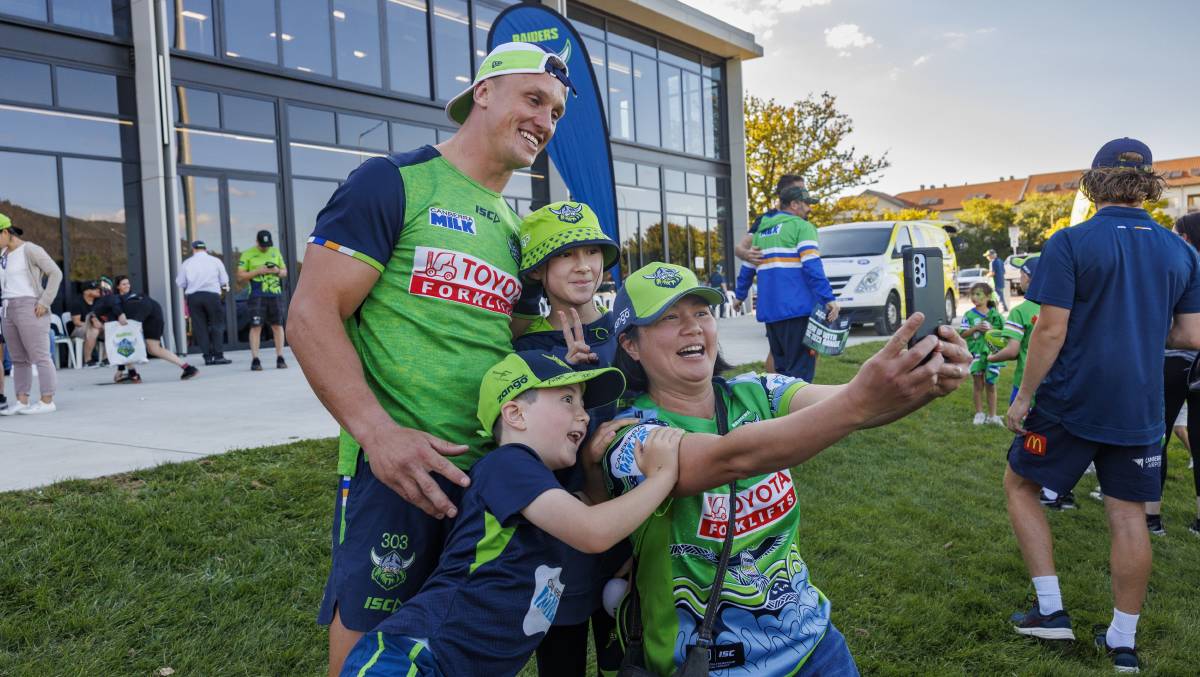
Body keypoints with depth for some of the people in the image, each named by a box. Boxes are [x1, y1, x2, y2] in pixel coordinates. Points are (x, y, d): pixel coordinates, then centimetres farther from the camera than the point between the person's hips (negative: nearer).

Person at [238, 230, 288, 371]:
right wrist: (258, 271, -13)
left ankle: (280, 358, 8)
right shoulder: (248, 254, 2)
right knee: (256, 326, -6)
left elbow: (285, 272, 19)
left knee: (277, 326, 2)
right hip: (257, 296, -3)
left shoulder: (275, 252, 13)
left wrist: (277, 271, -4)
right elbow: (240, 276, -1)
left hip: (275, 294, 3)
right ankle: (255, 360, -5)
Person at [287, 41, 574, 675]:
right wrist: (379, 432, -22)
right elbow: (313, 314, -12)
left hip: (494, 472, 7)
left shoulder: (513, 229, 16)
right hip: (397, 467, -7)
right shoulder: (394, 182, -5)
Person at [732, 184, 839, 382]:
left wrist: (740, 295, 35)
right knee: (800, 368, -7)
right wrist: (828, 298, -17)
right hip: (797, 307, -7)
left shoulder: (762, 229, 19)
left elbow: (748, 267, 24)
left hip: (769, 309, 7)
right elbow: (812, 266, -14)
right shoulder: (802, 226, -2)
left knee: (782, 367, 16)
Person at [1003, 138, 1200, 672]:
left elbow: (1051, 332, -16)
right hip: (1139, 408, 5)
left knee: (1020, 486, 14)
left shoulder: (1070, 244, -12)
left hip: (1070, 403, -4)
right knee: (1129, 516, 11)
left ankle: (1050, 609, 12)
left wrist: (1023, 397, -7)